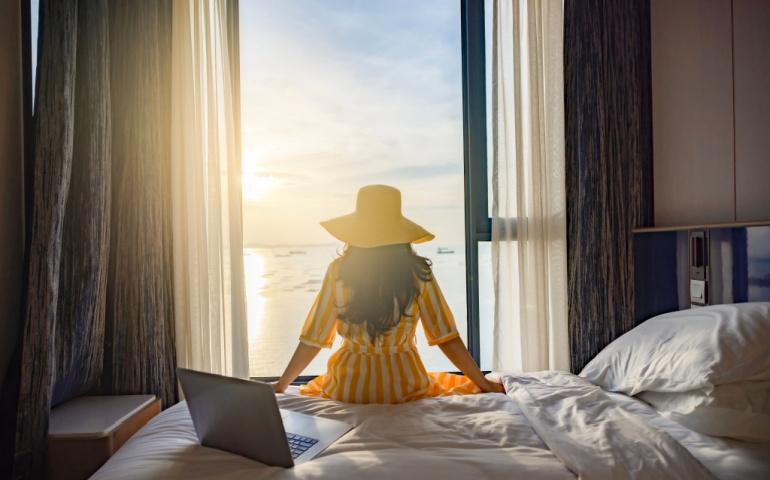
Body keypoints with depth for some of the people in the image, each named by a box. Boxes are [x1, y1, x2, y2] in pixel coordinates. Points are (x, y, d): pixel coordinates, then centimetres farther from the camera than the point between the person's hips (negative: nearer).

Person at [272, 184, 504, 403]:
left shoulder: (338, 271, -12)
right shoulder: (418, 272, -12)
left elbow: (313, 339, -7)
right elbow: (445, 336, -9)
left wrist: (281, 385, 6)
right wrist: (484, 384, 3)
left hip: (347, 389, 1)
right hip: (404, 389, 0)